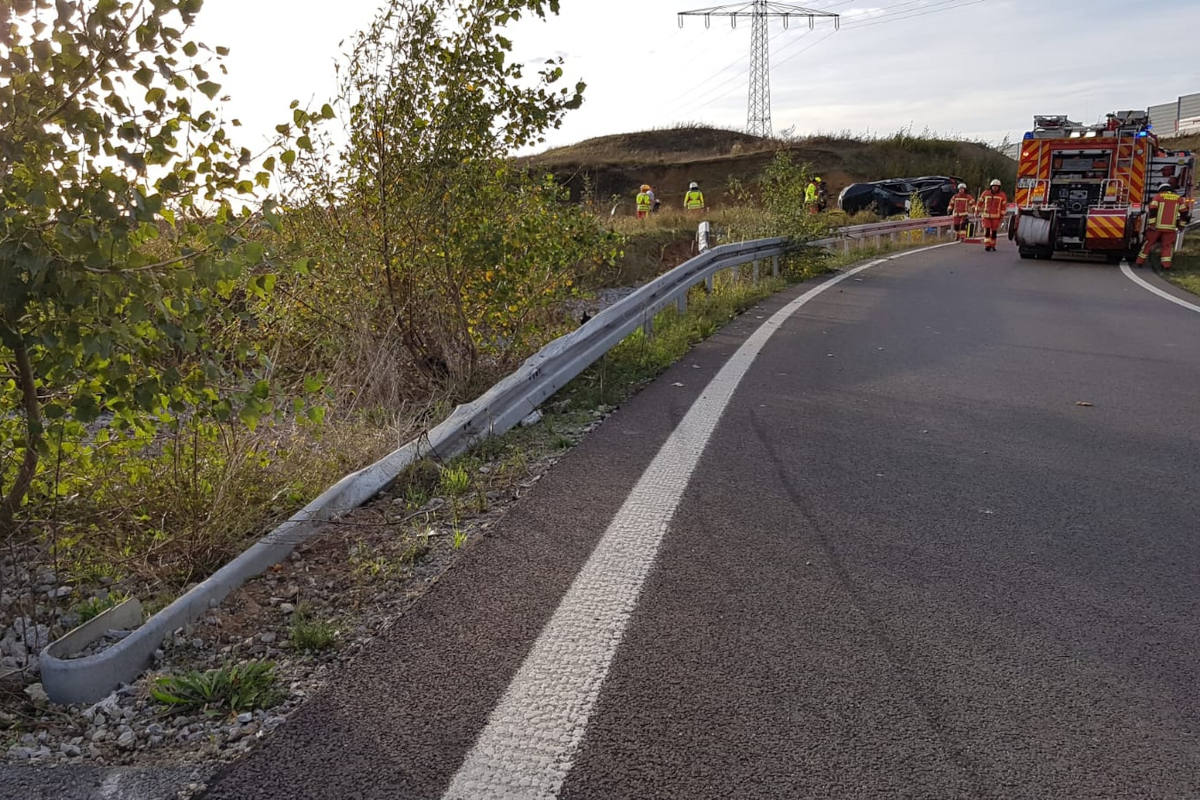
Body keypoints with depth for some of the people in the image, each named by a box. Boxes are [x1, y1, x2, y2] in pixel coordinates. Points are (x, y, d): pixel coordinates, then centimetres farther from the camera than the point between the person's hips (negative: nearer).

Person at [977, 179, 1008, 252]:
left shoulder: (1002, 195, 2)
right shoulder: (985, 194, 3)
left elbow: (1004, 206, 4)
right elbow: (980, 203, 11)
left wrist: (1002, 216, 0)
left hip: (996, 216, 0)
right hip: (986, 215, 0)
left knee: (994, 232, 4)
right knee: (987, 230, -12)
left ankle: (993, 246, 15)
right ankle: (987, 245, -14)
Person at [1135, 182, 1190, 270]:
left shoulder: (1158, 196, 3)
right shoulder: (1178, 198, 11)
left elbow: (1152, 210, -10)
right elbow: (1184, 212, 9)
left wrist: (1151, 223, -11)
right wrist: (1181, 225, 16)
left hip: (1156, 226, -1)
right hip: (1170, 227, 1)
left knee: (1148, 243, 11)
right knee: (1167, 246, 8)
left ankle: (1140, 261, 15)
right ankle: (1166, 263, -4)